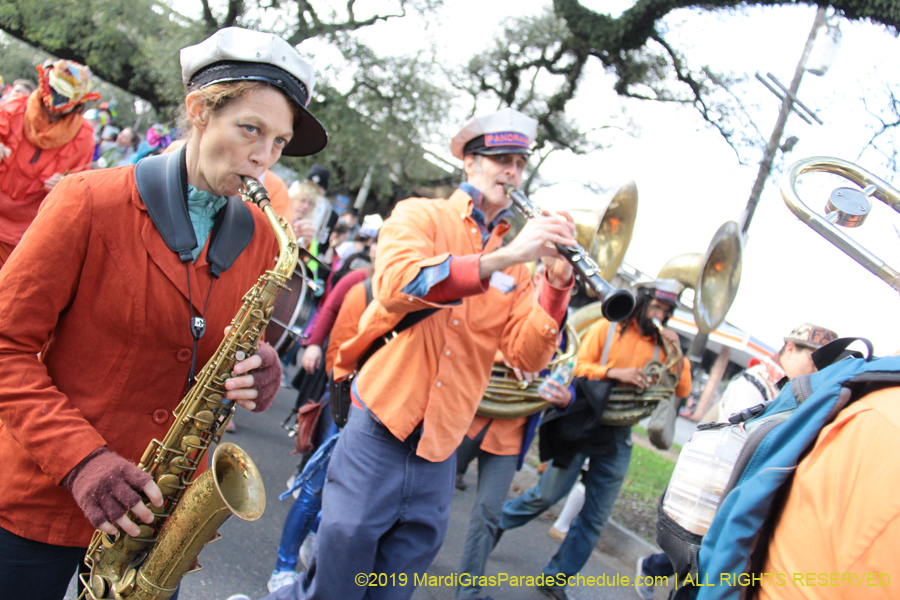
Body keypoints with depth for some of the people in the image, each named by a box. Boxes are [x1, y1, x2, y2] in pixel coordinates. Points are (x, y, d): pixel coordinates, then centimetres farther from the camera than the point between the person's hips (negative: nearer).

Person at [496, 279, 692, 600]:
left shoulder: (661, 346, 8)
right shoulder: (607, 329, -2)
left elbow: (682, 390, 4)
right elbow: (579, 367, -10)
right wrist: (616, 373, -23)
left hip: (618, 438, 4)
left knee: (595, 519, 7)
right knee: (547, 494, 0)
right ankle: (495, 522, 26)